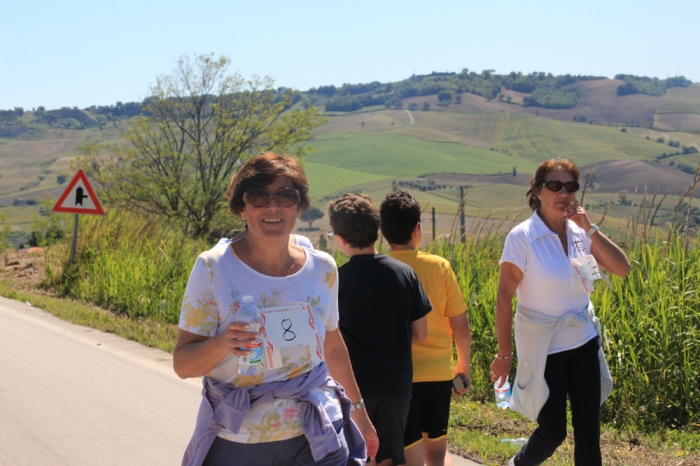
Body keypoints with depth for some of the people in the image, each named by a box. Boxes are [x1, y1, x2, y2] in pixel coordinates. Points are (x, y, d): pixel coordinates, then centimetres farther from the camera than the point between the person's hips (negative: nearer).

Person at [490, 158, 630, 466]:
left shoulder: (579, 232, 0)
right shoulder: (522, 237, -15)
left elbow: (622, 268, -7)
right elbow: (504, 298, -13)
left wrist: (591, 230, -16)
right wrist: (504, 354, -12)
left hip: (583, 342, 5)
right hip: (543, 348, -5)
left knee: (589, 429, 4)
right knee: (553, 432, 2)